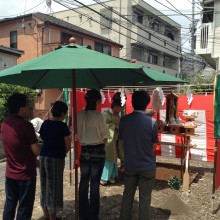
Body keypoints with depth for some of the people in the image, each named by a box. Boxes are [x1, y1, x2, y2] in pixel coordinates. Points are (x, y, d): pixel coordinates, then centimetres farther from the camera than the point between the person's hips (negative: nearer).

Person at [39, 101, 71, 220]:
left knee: (45, 185, 17)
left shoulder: (45, 123, 4)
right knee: (54, 186, 6)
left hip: (43, 156, 6)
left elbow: (43, 138, 12)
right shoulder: (62, 126, -12)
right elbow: (68, 145, -9)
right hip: (56, 158, -6)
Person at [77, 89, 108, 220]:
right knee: (95, 183, 4)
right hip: (98, 151, -4)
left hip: (84, 151, 4)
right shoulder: (99, 115, -13)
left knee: (84, 182, 14)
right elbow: (105, 138, -8)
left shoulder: (80, 115, -1)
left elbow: (77, 135, 3)